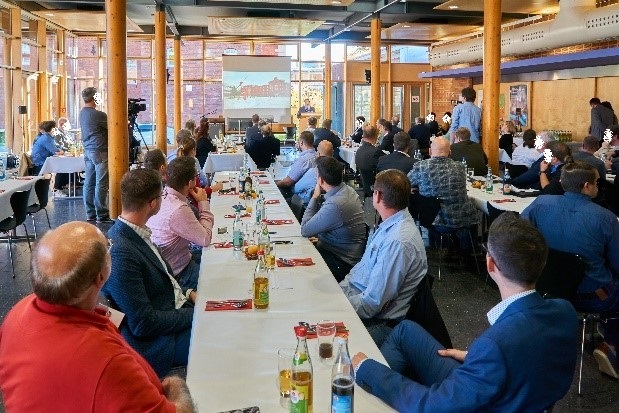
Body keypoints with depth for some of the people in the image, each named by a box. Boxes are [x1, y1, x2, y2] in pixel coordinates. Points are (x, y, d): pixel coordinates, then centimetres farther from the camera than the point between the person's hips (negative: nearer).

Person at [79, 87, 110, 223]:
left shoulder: (82, 113, 11)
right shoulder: (98, 115, -15)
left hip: (88, 151, 9)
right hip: (99, 151, -9)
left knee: (89, 182, 10)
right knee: (101, 184, -5)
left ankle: (90, 213, 15)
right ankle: (101, 215, -2)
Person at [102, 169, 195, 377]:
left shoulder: (135, 234, 3)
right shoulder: (120, 252, -26)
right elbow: (144, 324, -24)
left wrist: (188, 294, 2)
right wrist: (195, 314, -17)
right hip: (160, 342, -9)